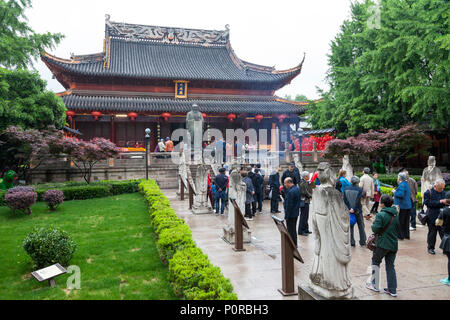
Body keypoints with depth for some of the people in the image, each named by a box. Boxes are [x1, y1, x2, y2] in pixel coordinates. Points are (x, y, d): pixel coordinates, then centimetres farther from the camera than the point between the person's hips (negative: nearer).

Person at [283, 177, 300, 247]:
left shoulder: (290, 192, -24)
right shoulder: (297, 188, 6)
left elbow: (289, 205, -23)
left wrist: (286, 216, -18)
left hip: (291, 215, -10)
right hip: (296, 213, 10)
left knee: (291, 230, 1)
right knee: (294, 229, 20)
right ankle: (295, 244, 29)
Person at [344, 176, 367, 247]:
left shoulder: (346, 189, -2)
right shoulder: (359, 189, -10)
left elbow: (345, 200, -6)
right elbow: (358, 201, -16)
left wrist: (349, 209, -5)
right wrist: (354, 209, -13)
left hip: (349, 210, 2)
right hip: (357, 211, -2)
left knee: (350, 226, 11)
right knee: (361, 226, 12)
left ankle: (352, 242, 12)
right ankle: (362, 242, 18)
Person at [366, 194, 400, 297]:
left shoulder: (381, 215, -15)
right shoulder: (396, 215, 7)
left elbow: (376, 229, -18)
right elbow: (398, 228, 14)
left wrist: (373, 224, 1)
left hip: (383, 244, -6)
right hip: (394, 244, 6)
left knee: (375, 262, 12)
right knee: (390, 266, 12)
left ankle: (375, 285, 16)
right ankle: (392, 290, 14)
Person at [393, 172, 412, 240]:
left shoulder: (402, 185, -16)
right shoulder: (406, 184, 13)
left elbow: (400, 194, -27)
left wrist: (395, 192, -10)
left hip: (401, 206, -9)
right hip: (408, 206, 9)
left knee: (400, 221, -2)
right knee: (406, 221, 15)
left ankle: (400, 235, 2)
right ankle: (406, 235, 23)